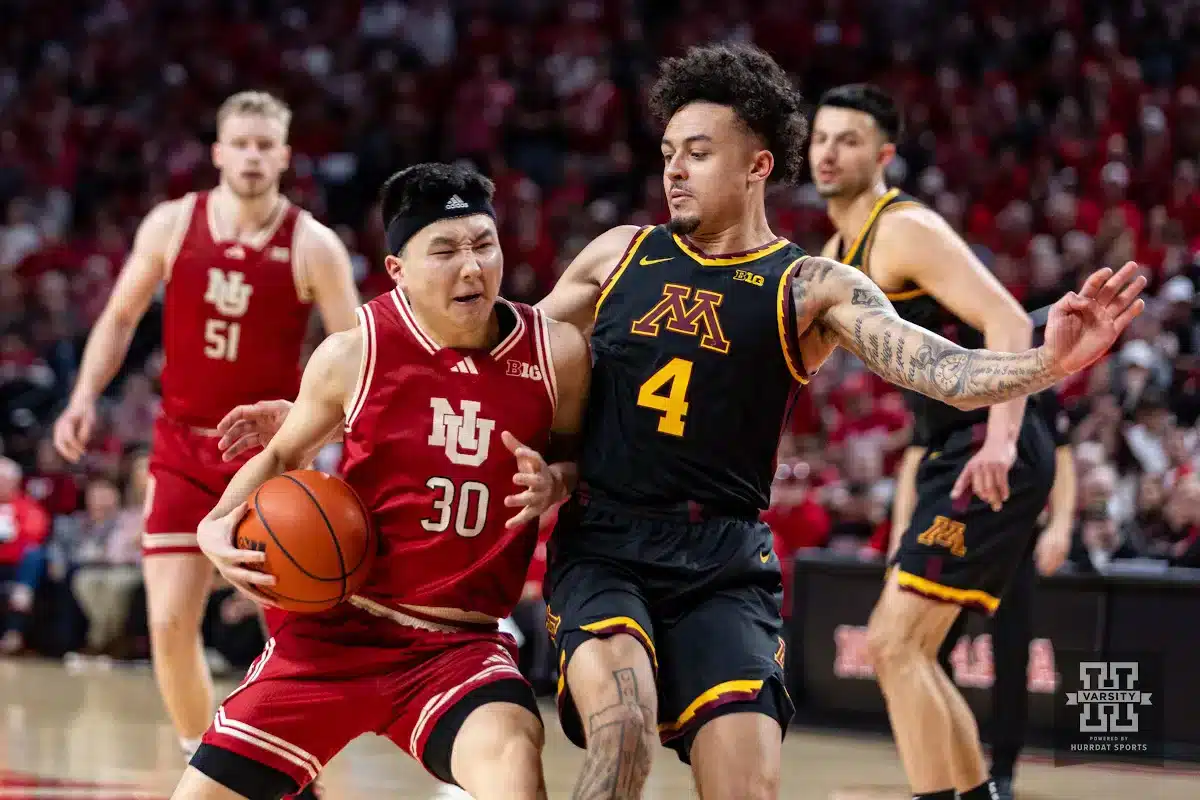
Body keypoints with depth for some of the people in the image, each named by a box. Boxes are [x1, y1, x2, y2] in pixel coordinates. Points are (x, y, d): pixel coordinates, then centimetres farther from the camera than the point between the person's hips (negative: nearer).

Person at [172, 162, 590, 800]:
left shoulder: (556, 354, -6)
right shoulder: (354, 357, -7)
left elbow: (579, 454, 12)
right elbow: (282, 456, 12)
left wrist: (555, 481, -12)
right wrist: (217, 527, -6)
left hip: (459, 643, -1)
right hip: (334, 627, 1)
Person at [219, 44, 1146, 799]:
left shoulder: (810, 288, 1)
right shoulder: (619, 254, 10)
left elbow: (934, 365, -15)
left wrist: (1044, 365, -37)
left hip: (721, 561, -1)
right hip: (601, 543, 1)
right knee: (620, 719, -28)